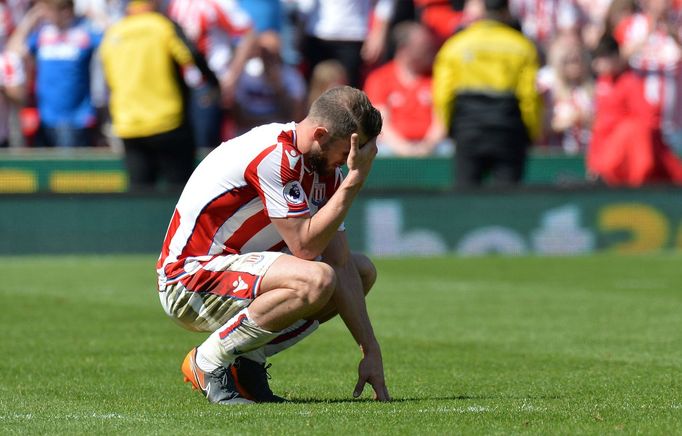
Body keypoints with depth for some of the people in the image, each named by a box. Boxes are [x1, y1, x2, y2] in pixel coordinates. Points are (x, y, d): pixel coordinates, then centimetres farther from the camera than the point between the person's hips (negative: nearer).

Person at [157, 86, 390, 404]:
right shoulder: (274, 155, -23)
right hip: (190, 278, -10)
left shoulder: (325, 169, 5)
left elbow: (342, 265, 4)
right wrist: (355, 180, -23)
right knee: (315, 280, -32)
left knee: (363, 271, 13)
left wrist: (371, 351, -1)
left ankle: (247, 359, 5)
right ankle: (210, 360, -14)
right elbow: (305, 246, -25)